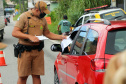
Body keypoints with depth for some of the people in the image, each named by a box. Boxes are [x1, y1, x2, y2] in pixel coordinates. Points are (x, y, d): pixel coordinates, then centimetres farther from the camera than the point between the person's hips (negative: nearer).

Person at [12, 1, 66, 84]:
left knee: (36, 76, 6)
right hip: (25, 51, -5)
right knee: (23, 76, 0)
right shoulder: (24, 16, -6)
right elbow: (14, 33, -12)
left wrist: (61, 37, 11)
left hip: (38, 51, 5)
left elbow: (47, 33, 22)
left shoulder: (43, 19, 13)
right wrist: (29, 36, -22)